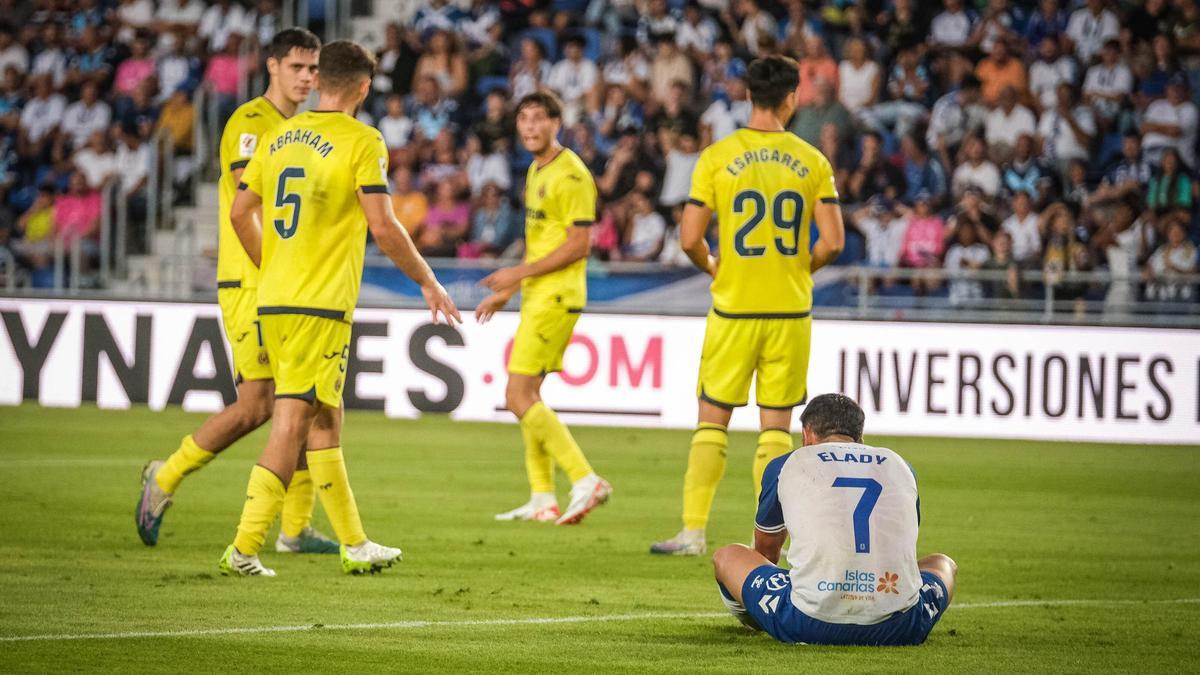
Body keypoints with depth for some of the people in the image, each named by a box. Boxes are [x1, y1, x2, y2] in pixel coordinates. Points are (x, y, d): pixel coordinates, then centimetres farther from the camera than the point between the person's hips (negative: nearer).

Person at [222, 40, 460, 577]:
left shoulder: (279, 137, 11)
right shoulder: (361, 141, -8)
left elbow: (240, 213, 15)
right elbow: (383, 228, -13)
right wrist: (428, 282, -1)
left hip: (273, 300, 7)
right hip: (322, 306, -7)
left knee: (324, 419, 14)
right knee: (291, 426, -5)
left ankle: (355, 546, 21)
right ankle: (243, 550, -11)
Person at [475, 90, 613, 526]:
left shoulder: (571, 175, -14)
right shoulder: (536, 172, 16)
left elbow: (578, 245, -18)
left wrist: (518, 274, -17)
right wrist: (507, 290, 22)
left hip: (556, 297, -10)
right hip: (536, 296, 10)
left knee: (519, 398, -13)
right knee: (527, 396, 11)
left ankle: (586, 481, -14)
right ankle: (543, 499, 14)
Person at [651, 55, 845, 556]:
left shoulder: (717, 158, -5)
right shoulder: (811, 161, -2)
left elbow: (689, 238, -8)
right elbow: (832, 242, -5)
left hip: (733, 308, -1)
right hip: (790, 309, 1)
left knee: (712, 420, 7)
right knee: (776, 426, 7)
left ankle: (694, 530, 3)